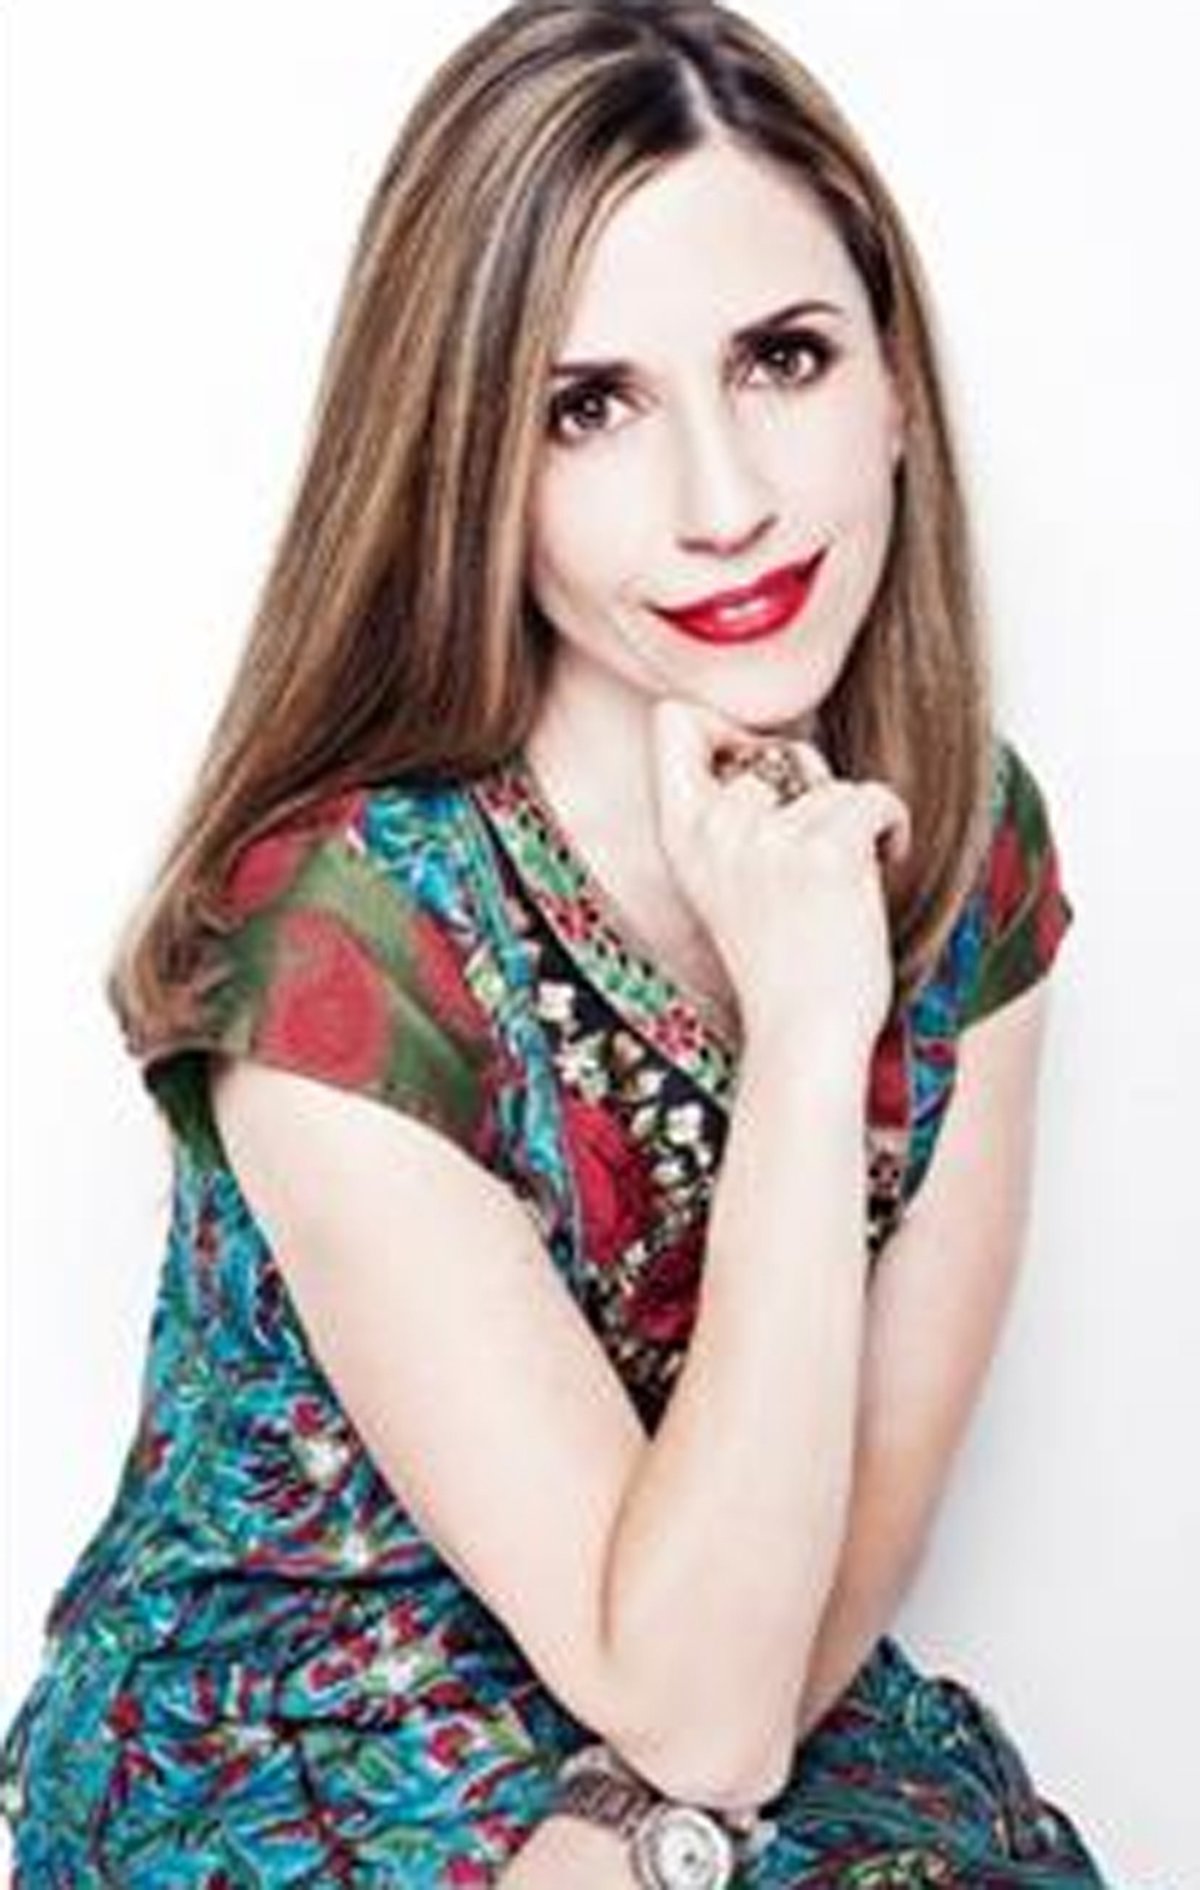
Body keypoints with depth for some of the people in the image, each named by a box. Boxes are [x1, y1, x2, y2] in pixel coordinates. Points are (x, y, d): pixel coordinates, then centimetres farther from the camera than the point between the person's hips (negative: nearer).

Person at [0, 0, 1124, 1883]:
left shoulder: (966, 835, -7)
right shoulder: (341, 941, -24)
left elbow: (881, 1483, -1)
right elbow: (691, 1702, -23)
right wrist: (805, 1039, -30)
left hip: (789, 1697, 5)